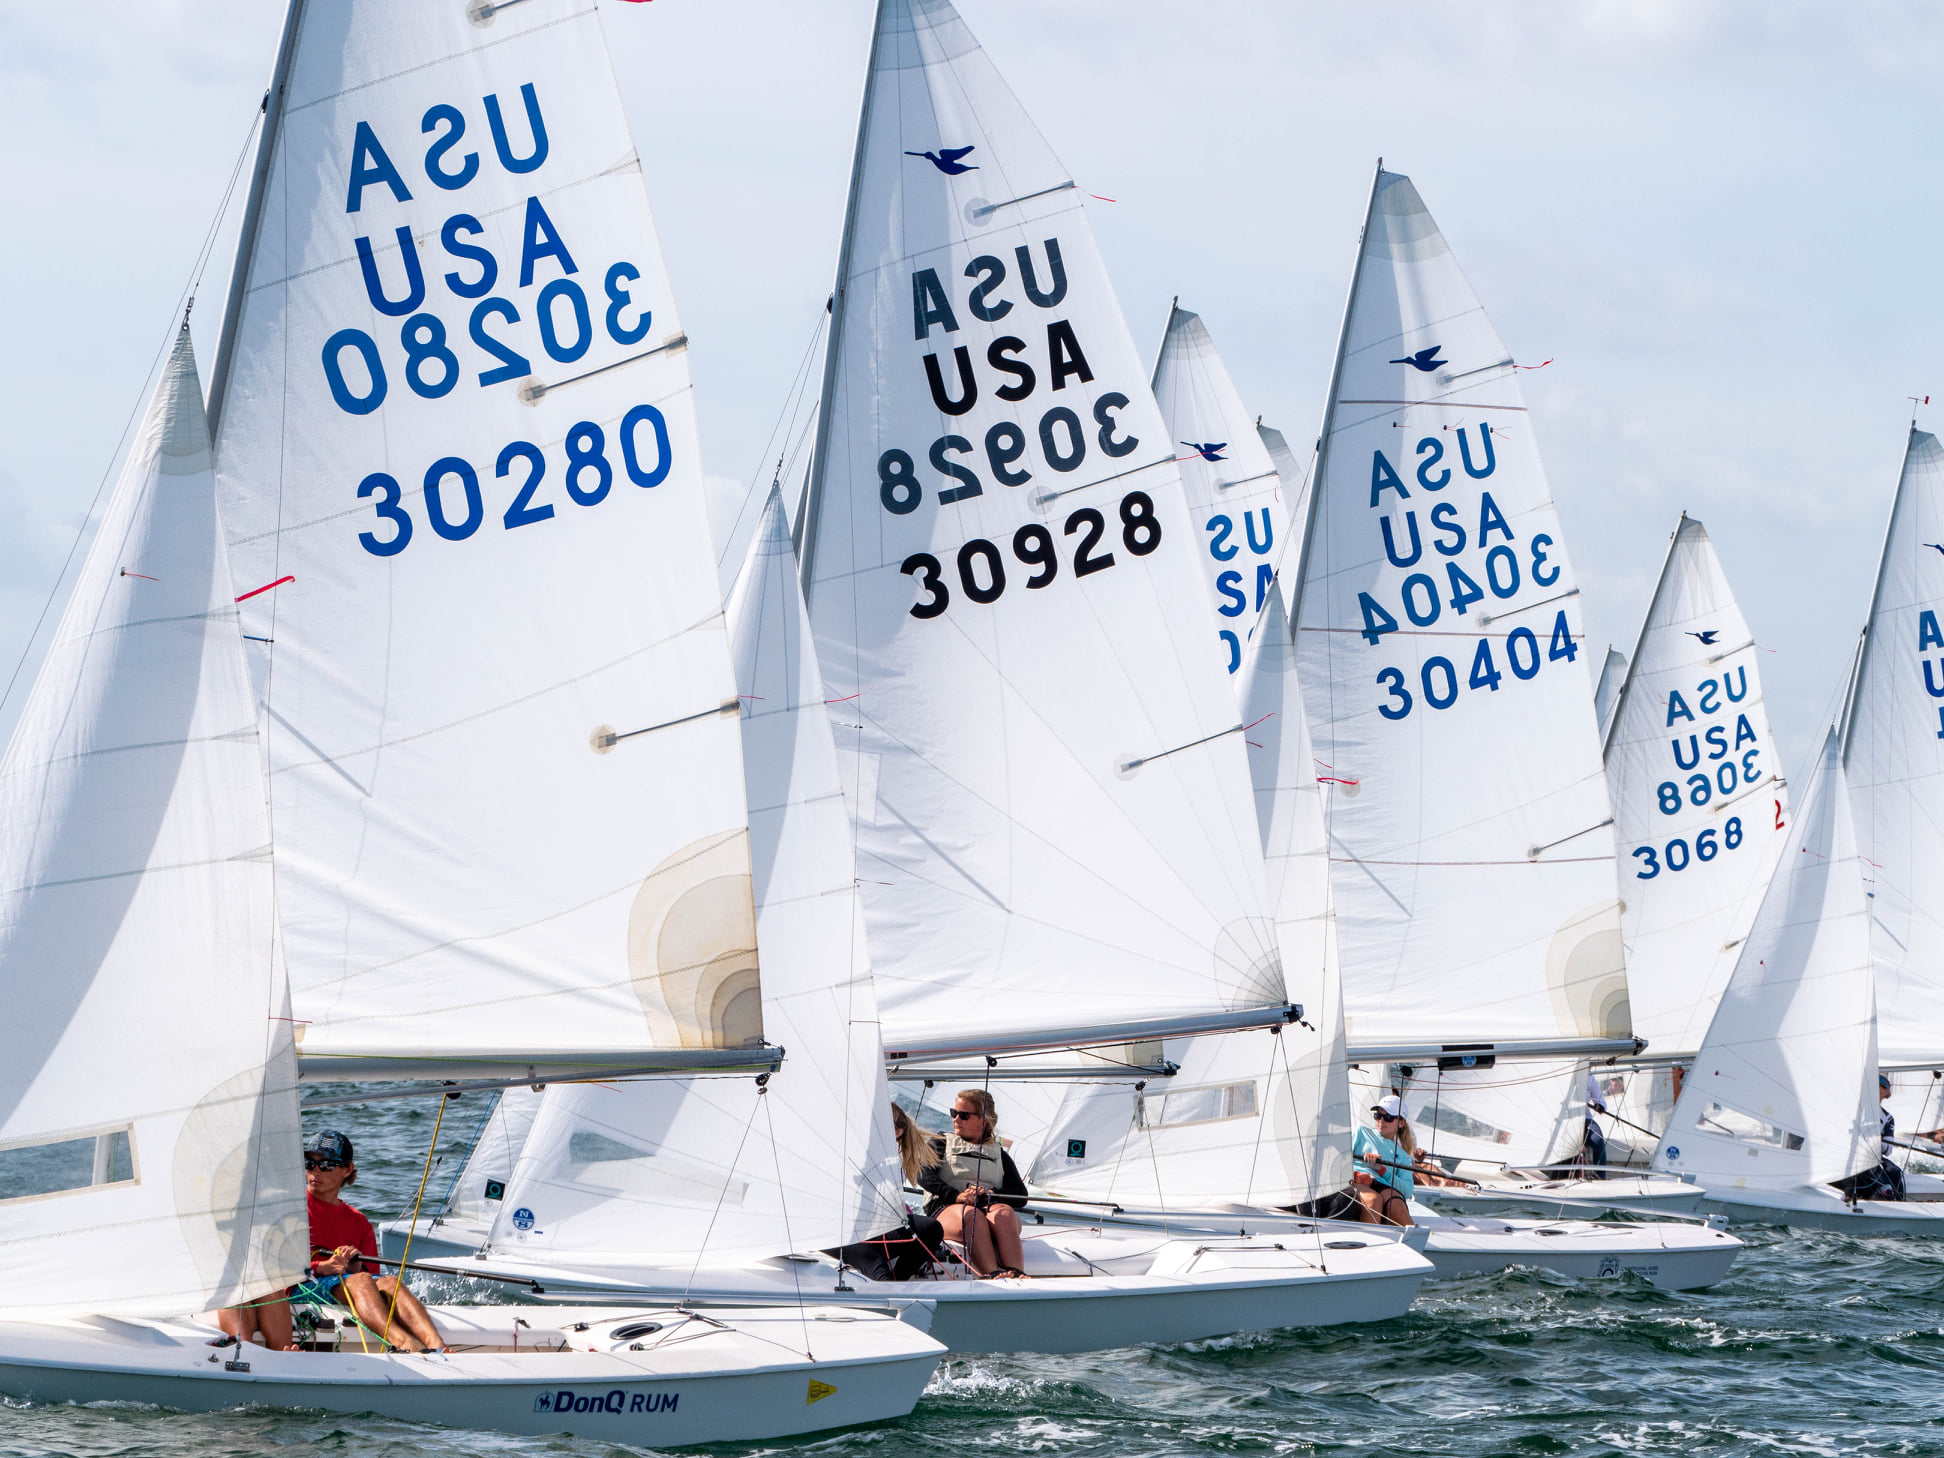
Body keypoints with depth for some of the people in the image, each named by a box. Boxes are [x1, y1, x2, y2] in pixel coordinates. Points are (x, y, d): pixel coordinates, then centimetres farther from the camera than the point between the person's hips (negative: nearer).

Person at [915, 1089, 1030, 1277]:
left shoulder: (999, 1154, 29)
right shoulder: (940, 1143, 27)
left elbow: (1020, 1196, 14)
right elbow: (924, 1176, 4)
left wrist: (989, 1194, -9)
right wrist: (958, 1196, -15)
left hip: (991, 1206, 2)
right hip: (947, 1208, -1)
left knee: (1004, 1214, -36)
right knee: (971, 1215, -39)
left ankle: (1018, 1276, -60)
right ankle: (993, 1275, -62)